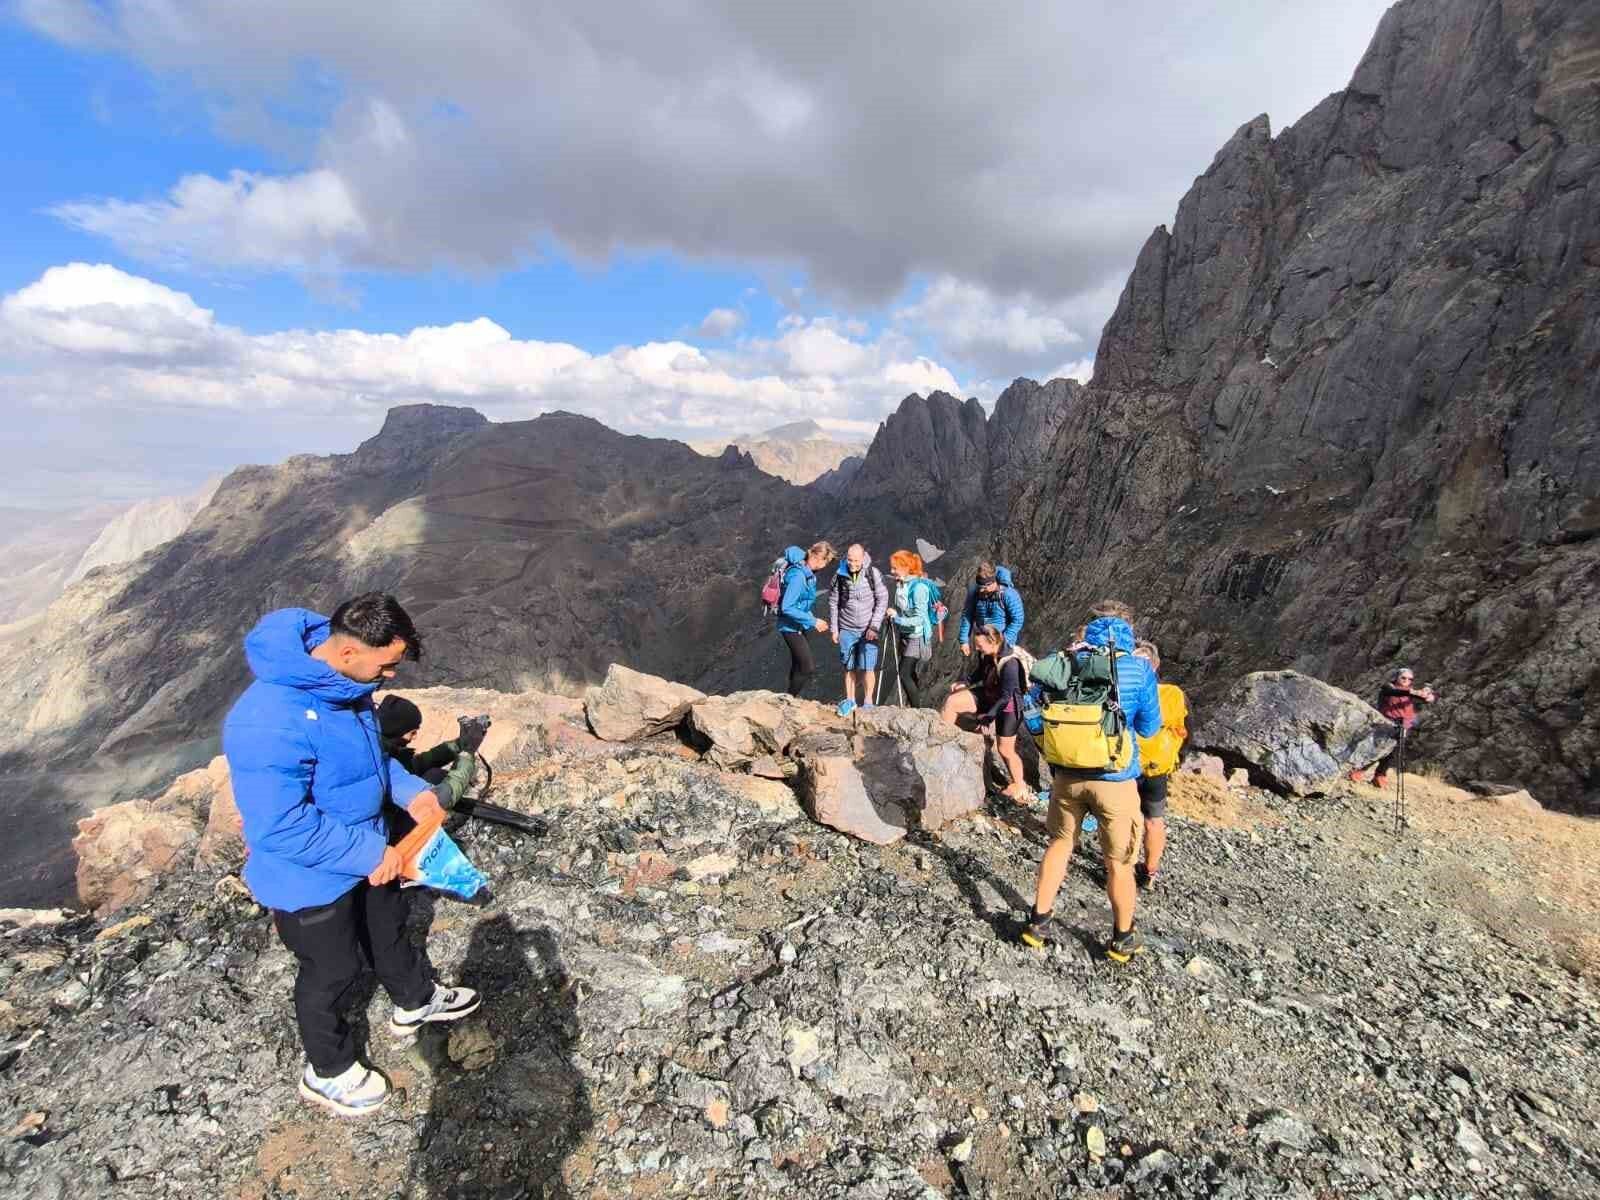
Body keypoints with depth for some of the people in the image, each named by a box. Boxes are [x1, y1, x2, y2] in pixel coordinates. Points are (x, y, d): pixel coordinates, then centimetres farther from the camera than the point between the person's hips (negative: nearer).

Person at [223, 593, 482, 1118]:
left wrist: (409, 789, -6)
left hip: (367, 850, 8)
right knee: (332, 971, 17)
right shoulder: (271, 723, -38)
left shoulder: (341, 682, -10)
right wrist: (368, 853, -26)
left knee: (388, 925, 29)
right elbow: (279, 827, -34)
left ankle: (415, 1001, 56)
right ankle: (329, 1071, 46)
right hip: (312, 879, -7)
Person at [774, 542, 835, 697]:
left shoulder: (809, 574, 3)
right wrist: (813, 621, -23)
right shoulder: (798, 576, -26)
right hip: (791, 627, -10)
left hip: (799, 626, 10)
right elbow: (787, 608, -27)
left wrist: (814, 622, 9)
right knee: (808, 667, -9)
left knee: (799, 666, 18)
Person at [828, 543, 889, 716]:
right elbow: (833, 603, 4)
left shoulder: (874, 574, -9)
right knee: (849, 667, 9)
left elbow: (882, 600, -6)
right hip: (847, 630, 2)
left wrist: (874, 627, -11)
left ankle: (868, 701, 14)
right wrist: (834, 629, 5)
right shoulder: (840, 575, -4)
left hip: (868, 630, -2)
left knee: (867, 668, -1)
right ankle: (849, 700, 23)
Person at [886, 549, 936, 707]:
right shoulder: (900, 584, 3)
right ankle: (913, 709, 22)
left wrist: (895, 616, -19)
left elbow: (918, 618, -23)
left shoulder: (919, 587, -20)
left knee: (905, 674, -11)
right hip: (904, 635, 8)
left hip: (917, 637, -7)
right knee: (911, 676, 12)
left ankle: (917, 711, 1)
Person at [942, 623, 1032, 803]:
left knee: (1005, 750, 4)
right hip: (988, 696, 7)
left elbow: (1005, 697, -25)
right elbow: (979, 672, 12)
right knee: (952, 701, -10)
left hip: (1007, 706, -7)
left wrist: (988, 716, -21)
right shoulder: (986, 654, -8)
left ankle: (1019, 785, 26)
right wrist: (964, 683, -6)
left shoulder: (1010, 663, -31)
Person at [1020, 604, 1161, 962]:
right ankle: (1122, 939, 33)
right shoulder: (1140, 670, -9)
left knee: (1059, 844, 21)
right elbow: (1148, 728, -1)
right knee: (1118, 863, 15)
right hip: (1116, 779, -2)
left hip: (1067, 774, 2)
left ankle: (1037, 922, 27)